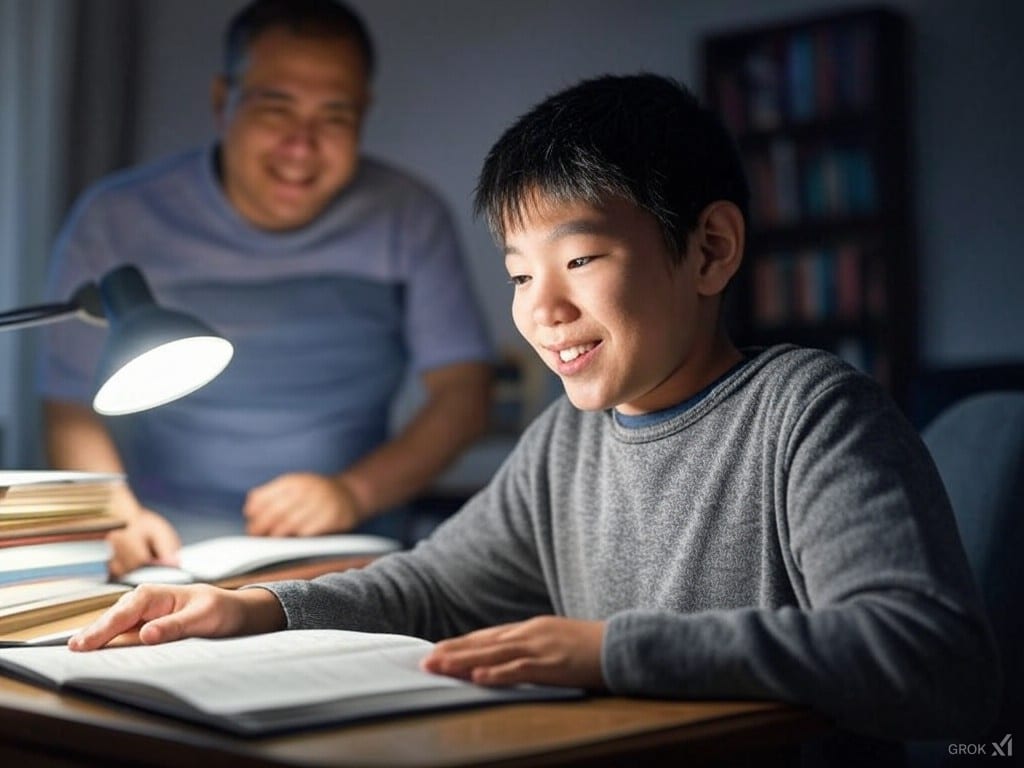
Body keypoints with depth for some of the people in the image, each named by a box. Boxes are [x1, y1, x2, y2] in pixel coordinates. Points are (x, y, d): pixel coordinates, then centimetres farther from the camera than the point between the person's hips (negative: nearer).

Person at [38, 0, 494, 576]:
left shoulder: (408, 218, 3)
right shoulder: (114, 222, 0)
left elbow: (464, 393, 0)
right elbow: (73, 412, 2)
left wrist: (355, 494, -16)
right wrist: (120, 520, -18)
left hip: (346, 558, 1)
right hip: (170, 561, 0)